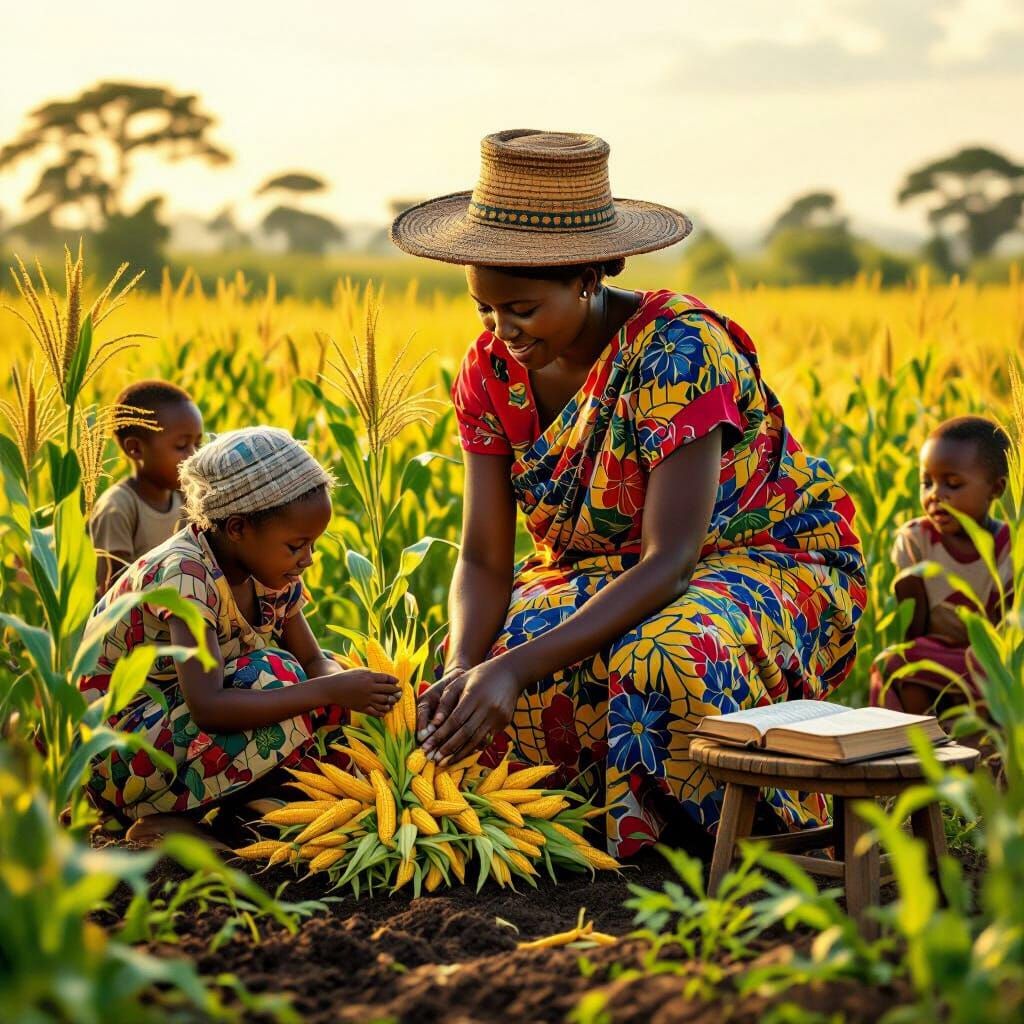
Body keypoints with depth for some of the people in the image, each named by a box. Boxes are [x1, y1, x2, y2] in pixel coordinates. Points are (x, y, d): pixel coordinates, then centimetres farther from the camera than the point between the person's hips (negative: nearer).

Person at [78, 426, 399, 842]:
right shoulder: (186, 574, -27)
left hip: (178, 722, 9)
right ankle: (162, 820, -15)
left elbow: (314, 662, 6)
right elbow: (207, 706, -37)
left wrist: (353, 688, -18)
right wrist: (329, 691, -35)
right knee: (271, 676, -27)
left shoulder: (270, 572, -2)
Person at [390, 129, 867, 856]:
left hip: (771, 563, -5)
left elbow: (670, 561, -32)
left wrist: (515, 666, -41)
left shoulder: (676, 351, -28)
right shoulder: (493, 371, -8)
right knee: (481, 676, -26)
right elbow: (484, 559, -8)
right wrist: (462, 667, -30)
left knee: (664, 658, -40)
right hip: (607, 573, 6)